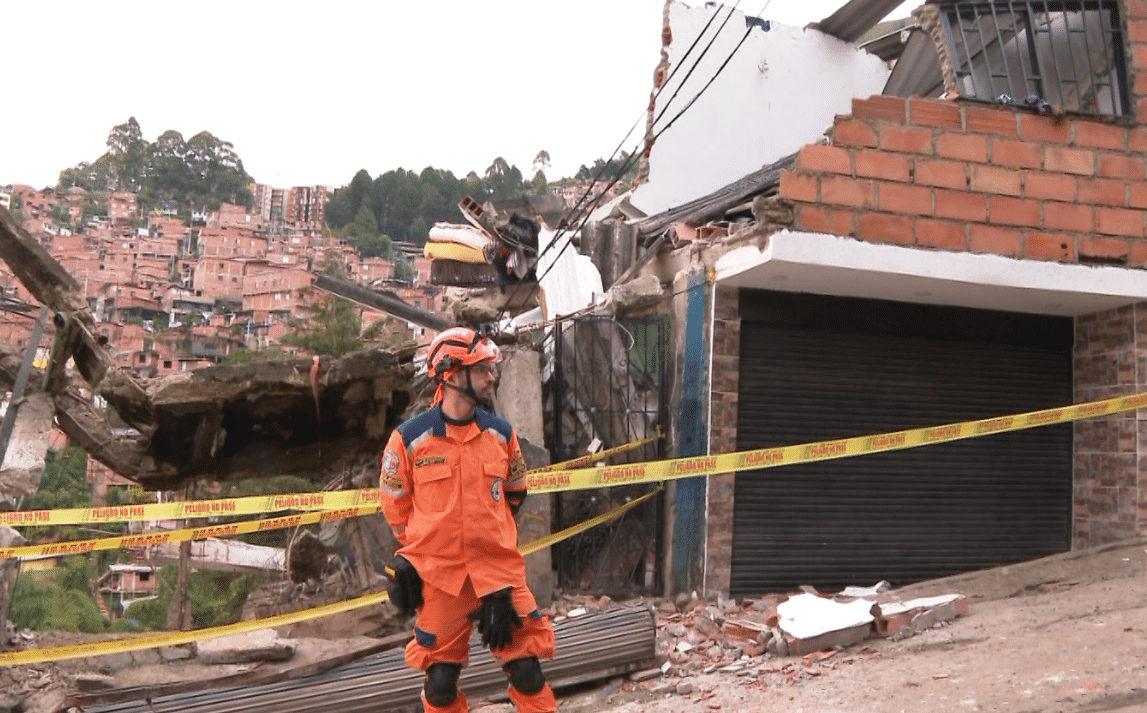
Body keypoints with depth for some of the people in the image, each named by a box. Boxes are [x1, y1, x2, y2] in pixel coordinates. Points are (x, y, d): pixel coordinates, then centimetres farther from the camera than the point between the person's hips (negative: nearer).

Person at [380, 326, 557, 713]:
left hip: (499, 571, 2)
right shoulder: (409, 438, -9)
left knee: (527, 672, 4)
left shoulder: (502, 433, 1)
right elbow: (395, 504, 5)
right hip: (439, 576, -2)